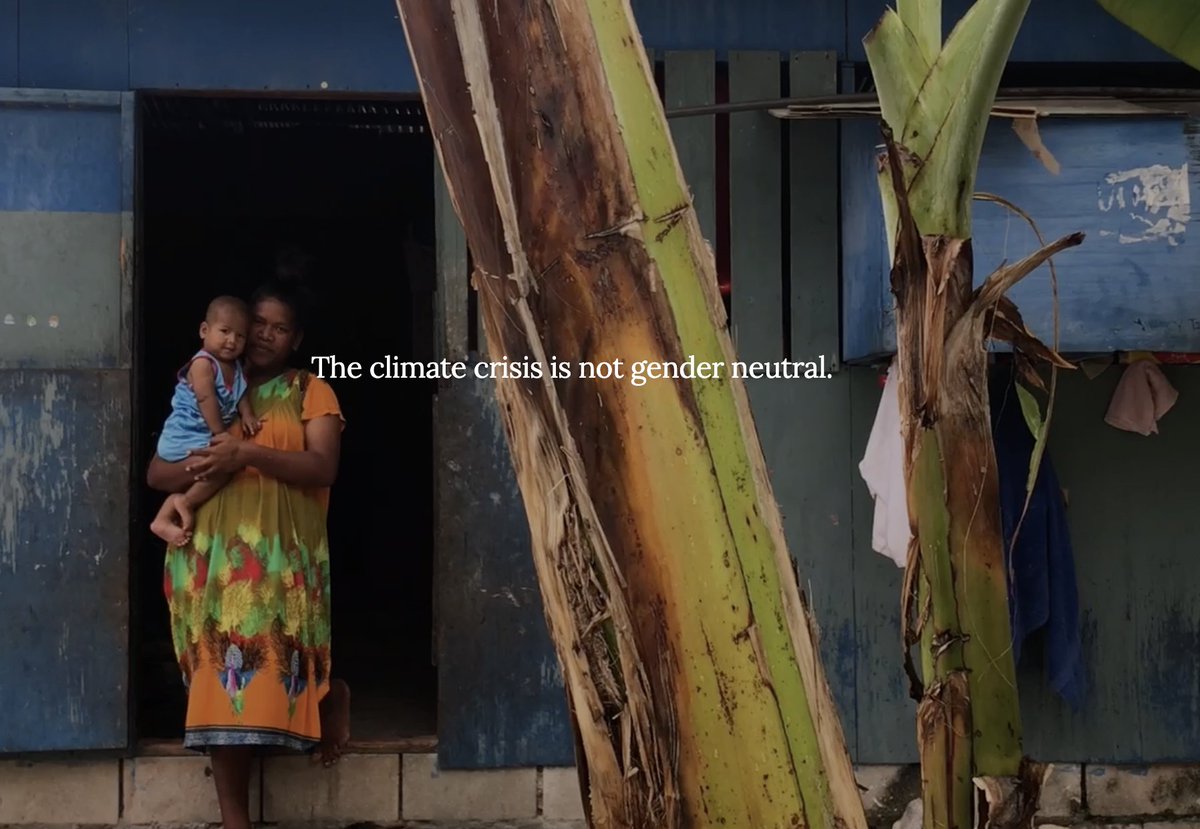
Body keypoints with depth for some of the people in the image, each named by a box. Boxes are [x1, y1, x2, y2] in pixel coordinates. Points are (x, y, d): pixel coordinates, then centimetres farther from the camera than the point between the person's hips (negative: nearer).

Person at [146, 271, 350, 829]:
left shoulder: (310, 392, 9)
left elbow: (323, 468, -6)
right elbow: (155, 472, 14)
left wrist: (249, 454, -18)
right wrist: (191, 471, -9)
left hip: (280, 558, -3)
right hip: (209, 558, 3)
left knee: (273, 673, -9)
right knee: (221, 684, -3)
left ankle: (330, 697, 27)